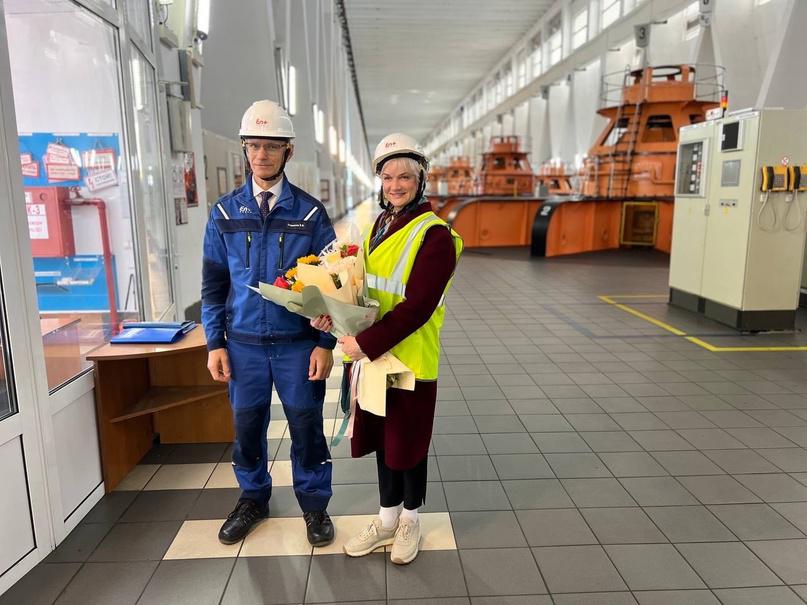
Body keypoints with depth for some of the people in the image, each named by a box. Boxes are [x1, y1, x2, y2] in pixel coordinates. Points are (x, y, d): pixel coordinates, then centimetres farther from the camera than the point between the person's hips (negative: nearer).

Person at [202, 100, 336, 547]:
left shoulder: (310, 212, -3)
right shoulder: (225, 212, 2)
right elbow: (213, 283, 5)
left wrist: (325, 343, -7)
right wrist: (215, 343, 1)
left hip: (297, 342, -2)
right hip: (243, 342, 2)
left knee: (306, 424, 9)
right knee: (247, 424, 14)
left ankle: (314, 503, 30)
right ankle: (253, 498, 37)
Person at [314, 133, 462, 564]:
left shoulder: (434, 236, -15)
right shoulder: (379, 226, 9)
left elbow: (416, 307, -22)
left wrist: (366, 342, -25)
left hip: (410, 358, -7)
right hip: (372, 353, 7)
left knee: (408, 443, 11)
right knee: (381, 439, 18)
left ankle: (410, 521, 34)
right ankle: (387, 519, 37)